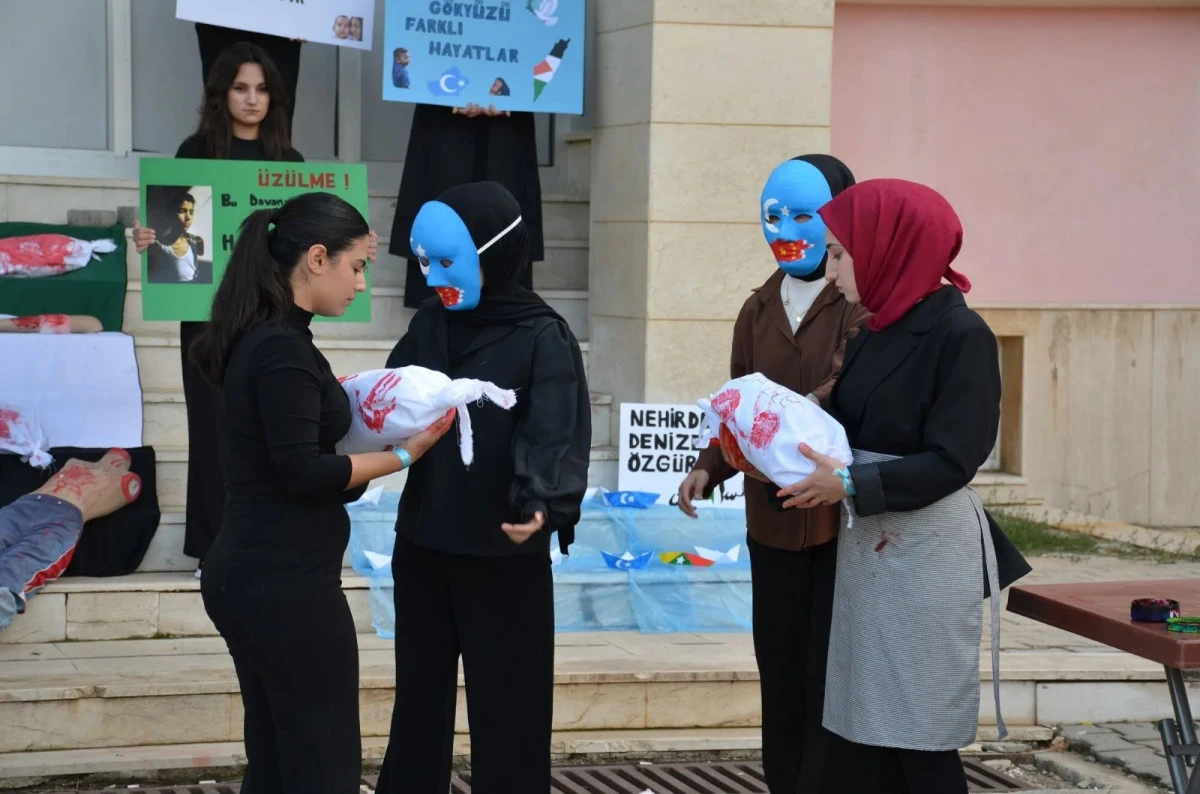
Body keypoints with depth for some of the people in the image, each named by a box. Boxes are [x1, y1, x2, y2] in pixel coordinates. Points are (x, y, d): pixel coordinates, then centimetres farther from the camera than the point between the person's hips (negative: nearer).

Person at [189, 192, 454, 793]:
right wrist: (402, 455, -14)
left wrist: (342, 397, 5)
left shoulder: (256, 339, 12)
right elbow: (301, 471, -20)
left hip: (247, 577, 10)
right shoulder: (284, 349, -17)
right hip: (286, 585, -10)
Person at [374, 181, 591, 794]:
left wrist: (541, 505, -38)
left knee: (506, 709, 2)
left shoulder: (542, 339, -10)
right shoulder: (431, 325, 6)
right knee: (419, 698, 14)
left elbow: (554, 436, -20)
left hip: (503, 556, -5)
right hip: (423, 544, 5)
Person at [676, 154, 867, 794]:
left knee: (832, 678, -2)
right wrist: (708, 468, -3)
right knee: (781, 673, 11)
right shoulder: (758, 312, 13)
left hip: (844, 519, -6)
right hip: (773, 523, 6)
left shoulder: (864, 305, -9)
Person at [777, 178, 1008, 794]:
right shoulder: (878, 328, 9)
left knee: (918, 739, -1)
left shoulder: (960, 335, -13)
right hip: (865, 544, 7)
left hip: (928, 554, -7)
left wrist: (851, 484, -23)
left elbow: (952, 461, -18)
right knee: (857, 726, 8)